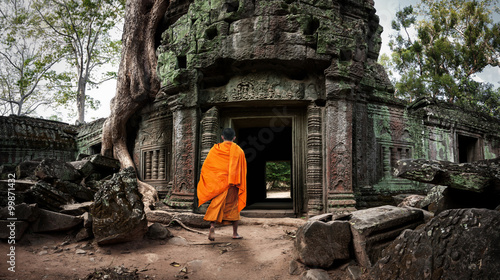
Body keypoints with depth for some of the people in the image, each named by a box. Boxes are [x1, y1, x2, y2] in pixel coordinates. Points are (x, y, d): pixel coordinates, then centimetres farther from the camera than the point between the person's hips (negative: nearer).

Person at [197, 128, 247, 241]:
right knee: (234, 206, 12)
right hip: (233, 185, 0)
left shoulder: (215, 149, 3)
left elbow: (205, 167, 3)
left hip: (218, 184, 0)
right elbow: (242, 170, 2)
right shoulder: (239, 151, 2)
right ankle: (235, 233, 16)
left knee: (216, 205, 1)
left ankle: (212, 226, -22)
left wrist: (207, 184, 11)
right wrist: (241, 186, 7)